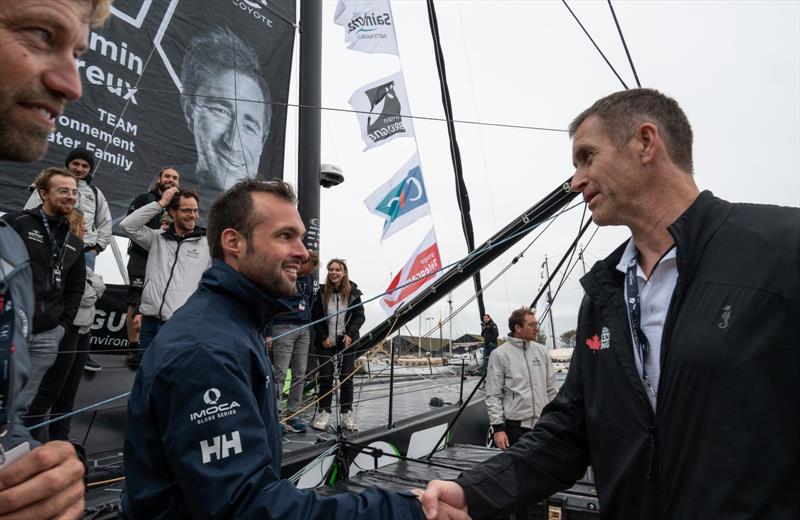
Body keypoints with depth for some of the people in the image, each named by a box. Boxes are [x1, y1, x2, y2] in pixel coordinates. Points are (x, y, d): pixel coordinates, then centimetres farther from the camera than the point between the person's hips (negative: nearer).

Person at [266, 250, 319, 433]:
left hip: (304, 330, 6)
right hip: (283, 328, -6)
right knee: (280, 373, -7)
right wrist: (268, 333, -11)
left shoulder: (309, 277, 12)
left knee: (300, 375, 5)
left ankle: (292, 416, 13)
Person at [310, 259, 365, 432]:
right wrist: (323, 337, -8)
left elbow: (360, 316, -1)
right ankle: (324, 412, 13)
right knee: (325, 378, 1)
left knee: (346, 378, 4)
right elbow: (316, 317, 1)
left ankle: (347, 413, 15)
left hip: (347, 341, 0)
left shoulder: (353, 292, -2)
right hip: (326, 342, 0)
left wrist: (350, 334, -13)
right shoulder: (322, 292, -1)